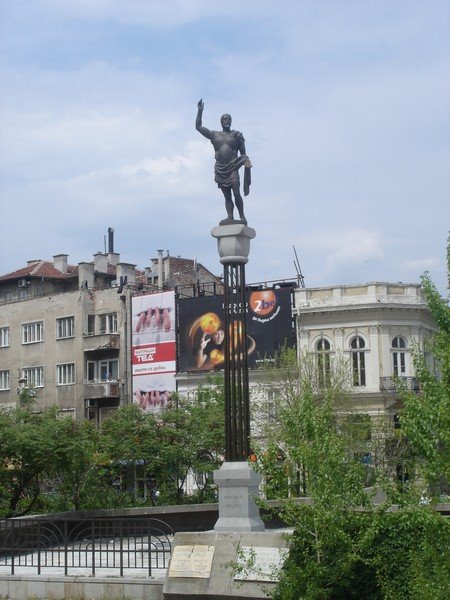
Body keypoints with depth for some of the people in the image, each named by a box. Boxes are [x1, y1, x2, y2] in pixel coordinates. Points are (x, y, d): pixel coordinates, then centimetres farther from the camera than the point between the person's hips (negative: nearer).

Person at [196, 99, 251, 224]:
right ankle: (230, 217, -7)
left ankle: (242, 216, -8)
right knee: (227, 196, -1)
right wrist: (200, 111, 5)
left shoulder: (236, 135, 9)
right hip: (220, 169, 3)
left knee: (236, 193, -13)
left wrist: (246, 162, -2)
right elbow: (198, 126, 11)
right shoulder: (214, 135, 14)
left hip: (232, 167, -3)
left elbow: (243, 153, 9)